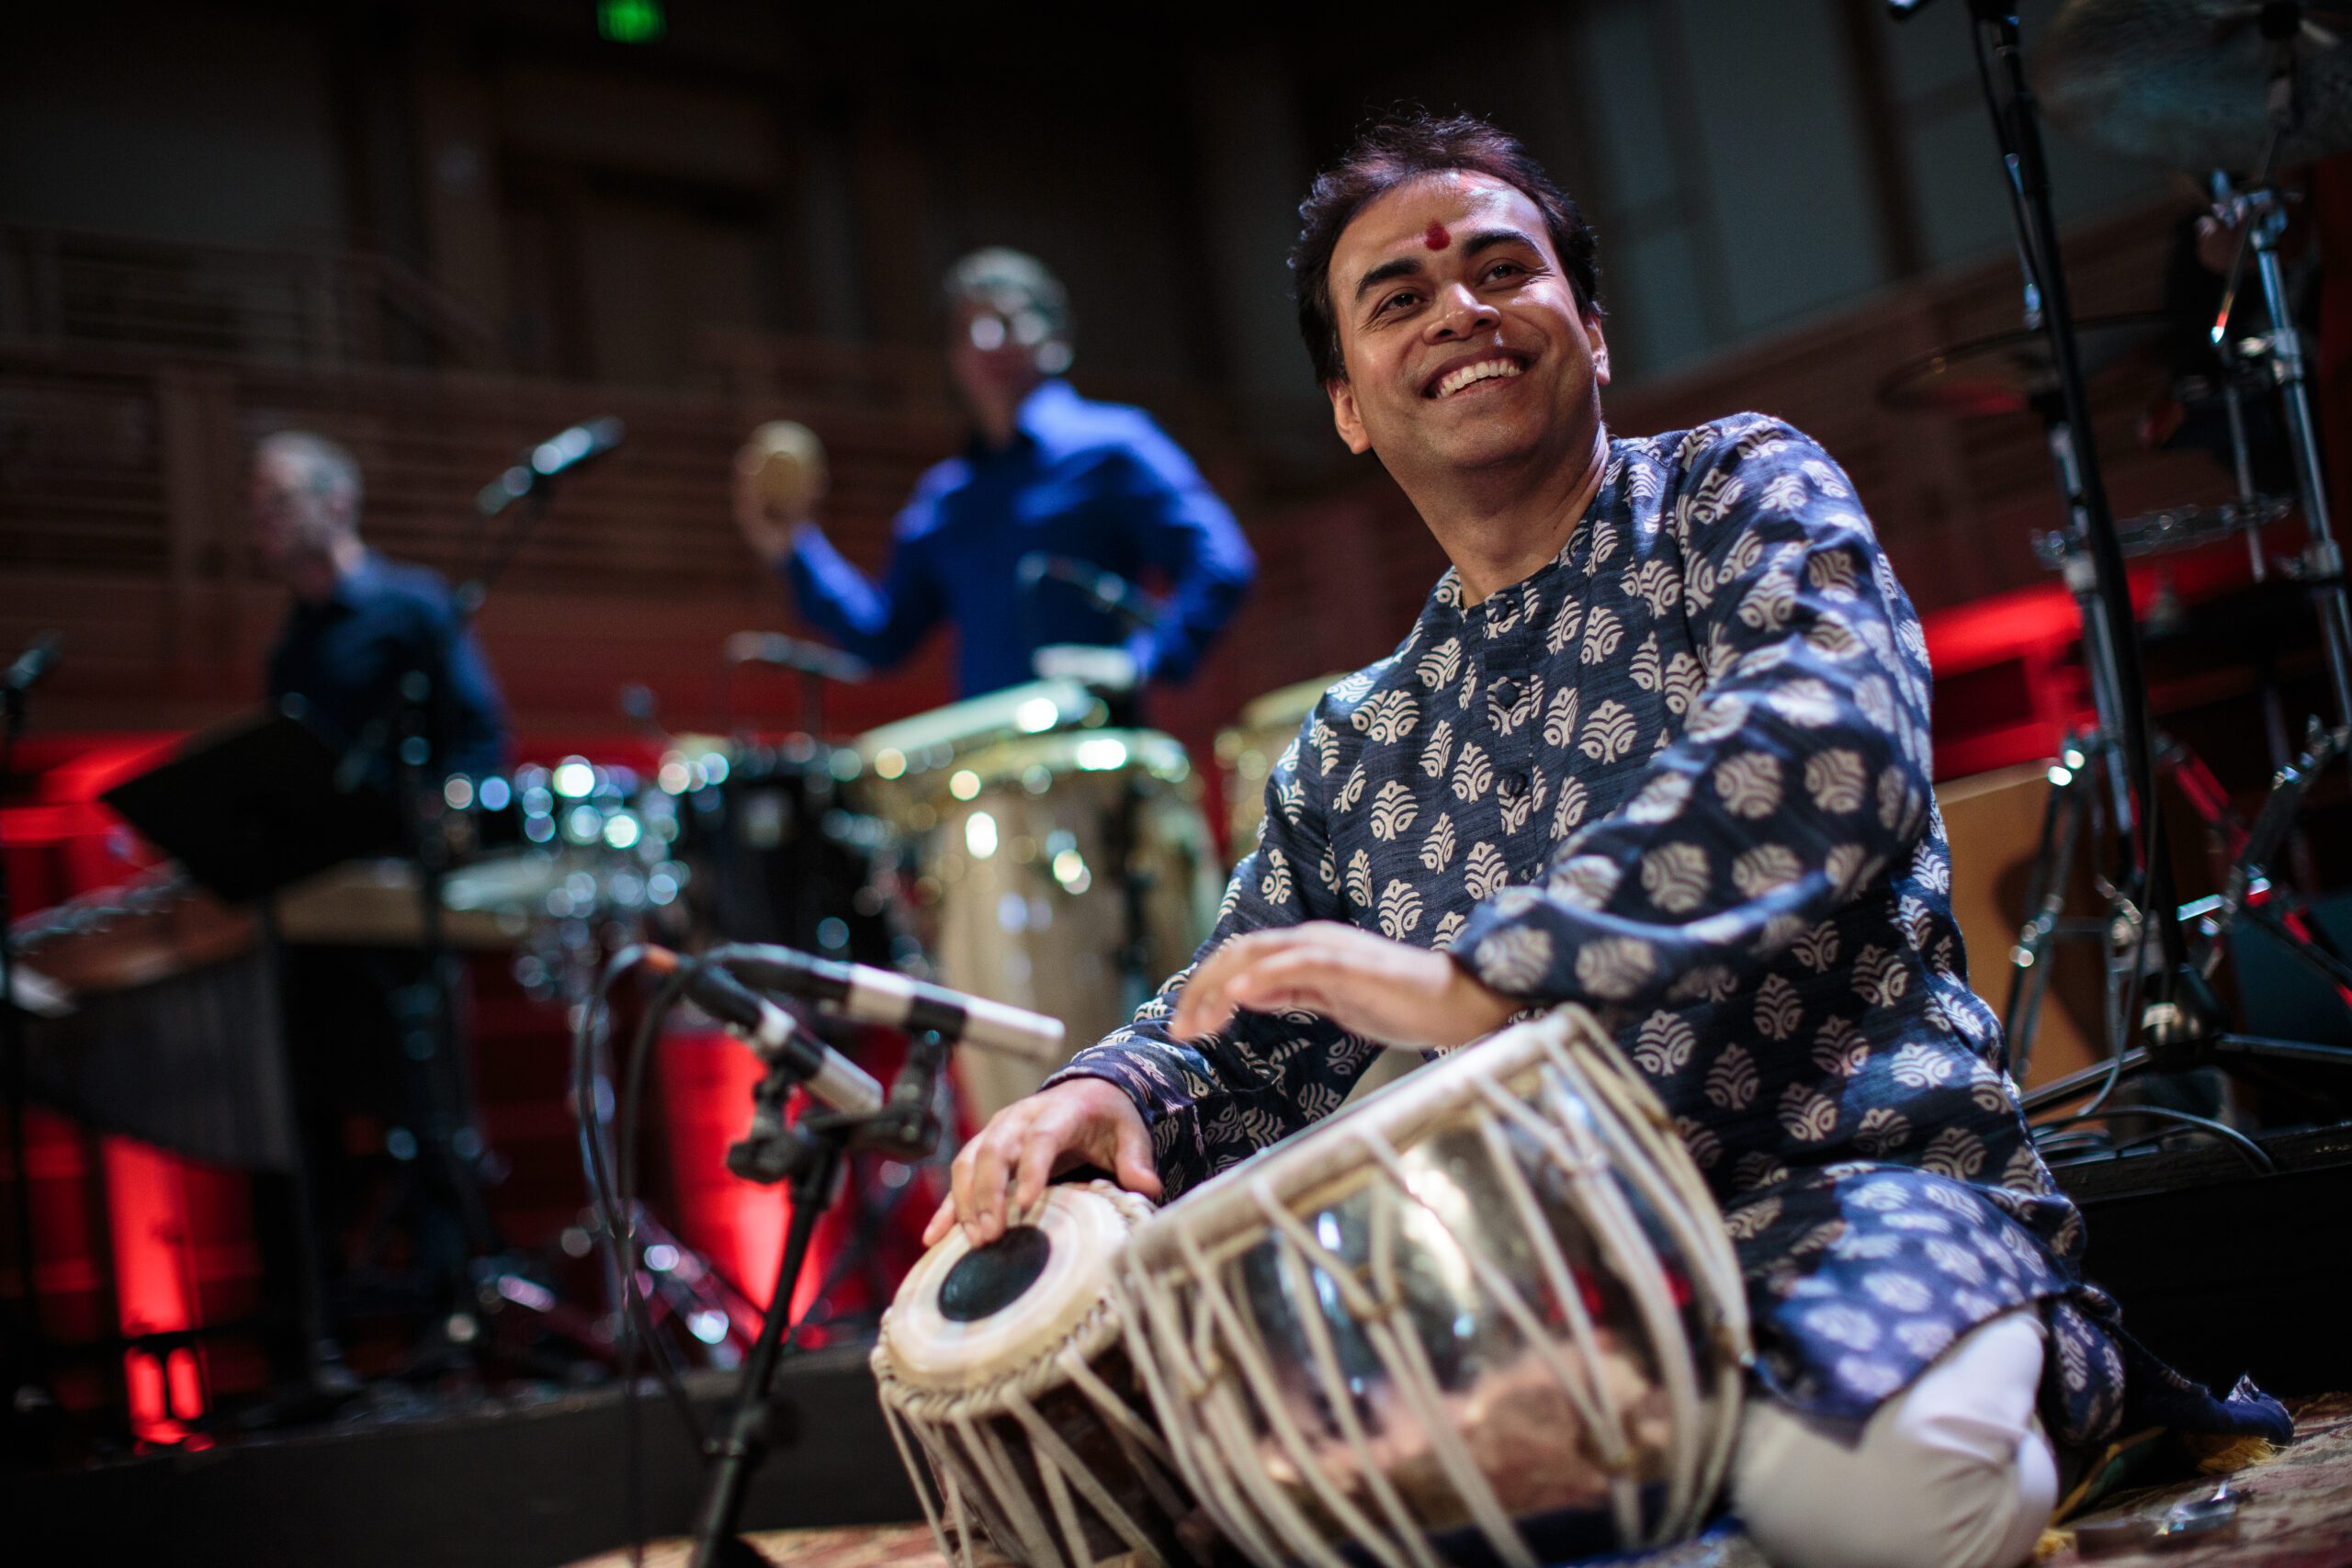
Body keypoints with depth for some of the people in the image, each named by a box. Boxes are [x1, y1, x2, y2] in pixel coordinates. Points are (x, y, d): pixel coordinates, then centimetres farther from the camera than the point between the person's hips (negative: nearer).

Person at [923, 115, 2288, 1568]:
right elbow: (1243, 1049, 16)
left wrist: (1488, 979, -28)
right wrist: (1111, 1094, -9)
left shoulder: (1739, 491, 2)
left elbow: (1832, 755, -19)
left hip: (1849, 1187, -4)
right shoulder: (1355, 750, 16)